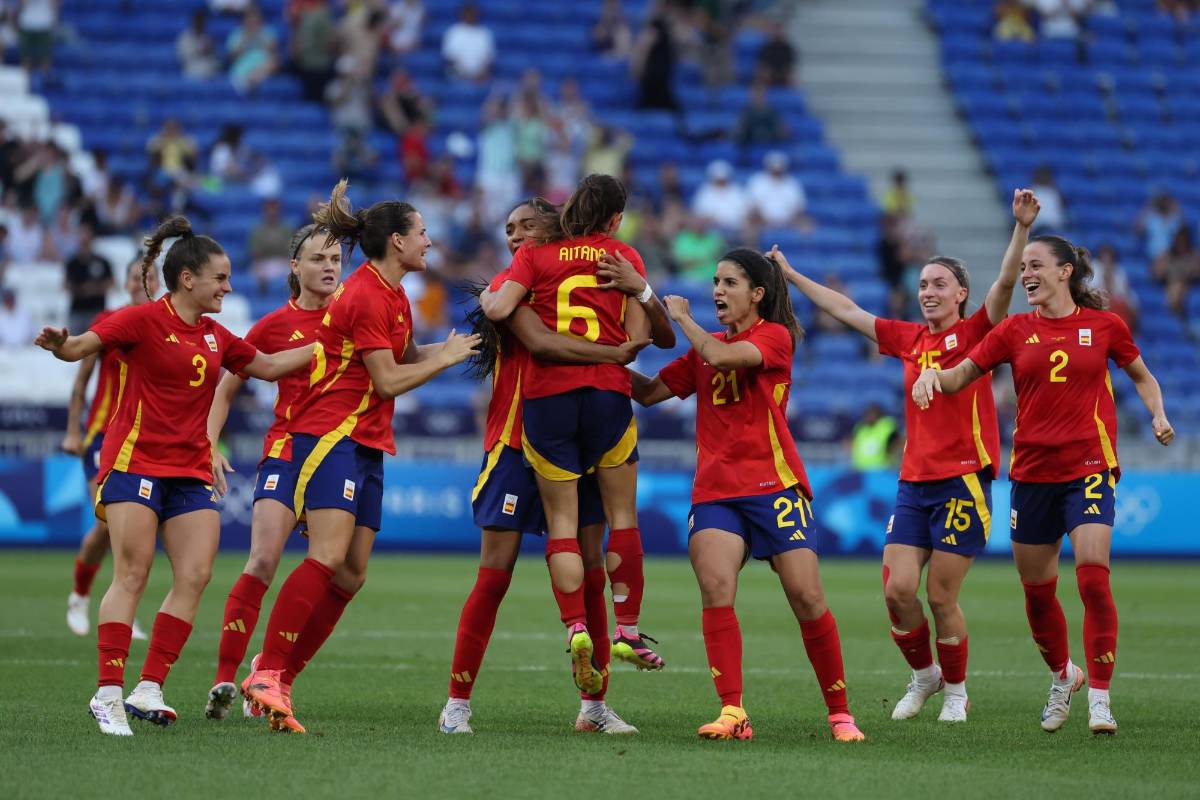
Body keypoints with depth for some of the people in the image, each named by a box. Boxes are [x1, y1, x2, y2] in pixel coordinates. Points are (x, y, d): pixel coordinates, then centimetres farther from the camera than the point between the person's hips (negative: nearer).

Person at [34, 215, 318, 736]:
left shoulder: (216, 337, 15)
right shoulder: (144, 320, -6)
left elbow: (267, 366, 27)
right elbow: (81, 347, -13)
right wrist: (60, 344, -35)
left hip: (191, 472, 7)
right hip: (135, 461, -7)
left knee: (195, 576, -5)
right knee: (133, 574, -11)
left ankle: (148, 691, -2)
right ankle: (109, 693, -10)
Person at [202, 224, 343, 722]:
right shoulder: (274, 325, 4)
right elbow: (224, 390, 12)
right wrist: (209, 445, 1)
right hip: (286, 451, -2)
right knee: (264, 559, -18)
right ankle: (224, 678, -17)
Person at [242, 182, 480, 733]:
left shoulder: (392, 295, 16)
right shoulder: (366, 296, -14)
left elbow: (409, 355, 32)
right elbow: (390, 380, -14)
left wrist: (459, 342, 18)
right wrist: (448, 357, -3)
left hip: (367, 445, 10)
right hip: (331, 433, -10)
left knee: (351, 575, 2)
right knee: (328, 557, -23)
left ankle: (276, 680, 4)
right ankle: (267, 673, -24)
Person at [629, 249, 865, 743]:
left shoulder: (775, 336, -1)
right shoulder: (704, 349, 19)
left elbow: (721, 357, -18)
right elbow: (649, 392, 19)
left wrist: (683, 318, -3)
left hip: (774, 484, -4)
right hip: (715, 489, 4)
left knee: (806, 598, -8)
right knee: (715, 590, -19)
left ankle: (839, 713, 6)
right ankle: (732, 713, -22)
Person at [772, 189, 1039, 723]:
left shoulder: (975, 333, -1)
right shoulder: (909, 339, 12)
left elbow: (1006, 282, -16)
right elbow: (846, 311, 21)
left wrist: (1022, 227, -30)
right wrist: (791, 276, 25)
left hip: (963, 482, -5)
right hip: (913, 483, 5)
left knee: (941, 596, -3)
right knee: (898, 590, -5)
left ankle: (955, 691, 16)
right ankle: (923, 674, 20)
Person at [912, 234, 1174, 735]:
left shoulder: (1104, 326, 1)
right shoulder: (1015, 331, 5)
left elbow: (1142, 377, 16)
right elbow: (960, 376, 5)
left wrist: (1157, 415, -2)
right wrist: (932, 373, -17)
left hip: (1089, 468, -3)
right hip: (1032, 470, 3)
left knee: (1093, 577, -18)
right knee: (1036, 588, 9)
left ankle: (1099, 696, -10)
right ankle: (1062, 675, 35)